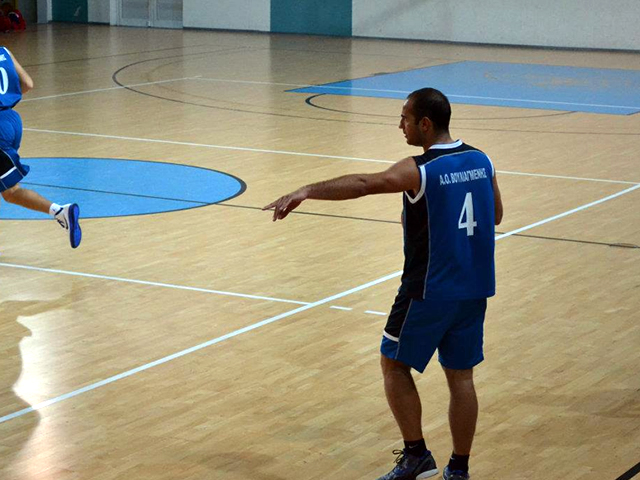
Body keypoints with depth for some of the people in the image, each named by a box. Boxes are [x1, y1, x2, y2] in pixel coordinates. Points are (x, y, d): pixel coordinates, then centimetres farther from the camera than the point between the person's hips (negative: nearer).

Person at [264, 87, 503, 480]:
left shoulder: (420, 171, -17)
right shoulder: (482, 161, 3)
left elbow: (364, 184, -29)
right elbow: (495, 216, 16)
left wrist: (306, 191, -35)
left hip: (429, 291, -6)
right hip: (475, 289, 6)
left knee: (395, 364, 11)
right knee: (461, 375, 11)